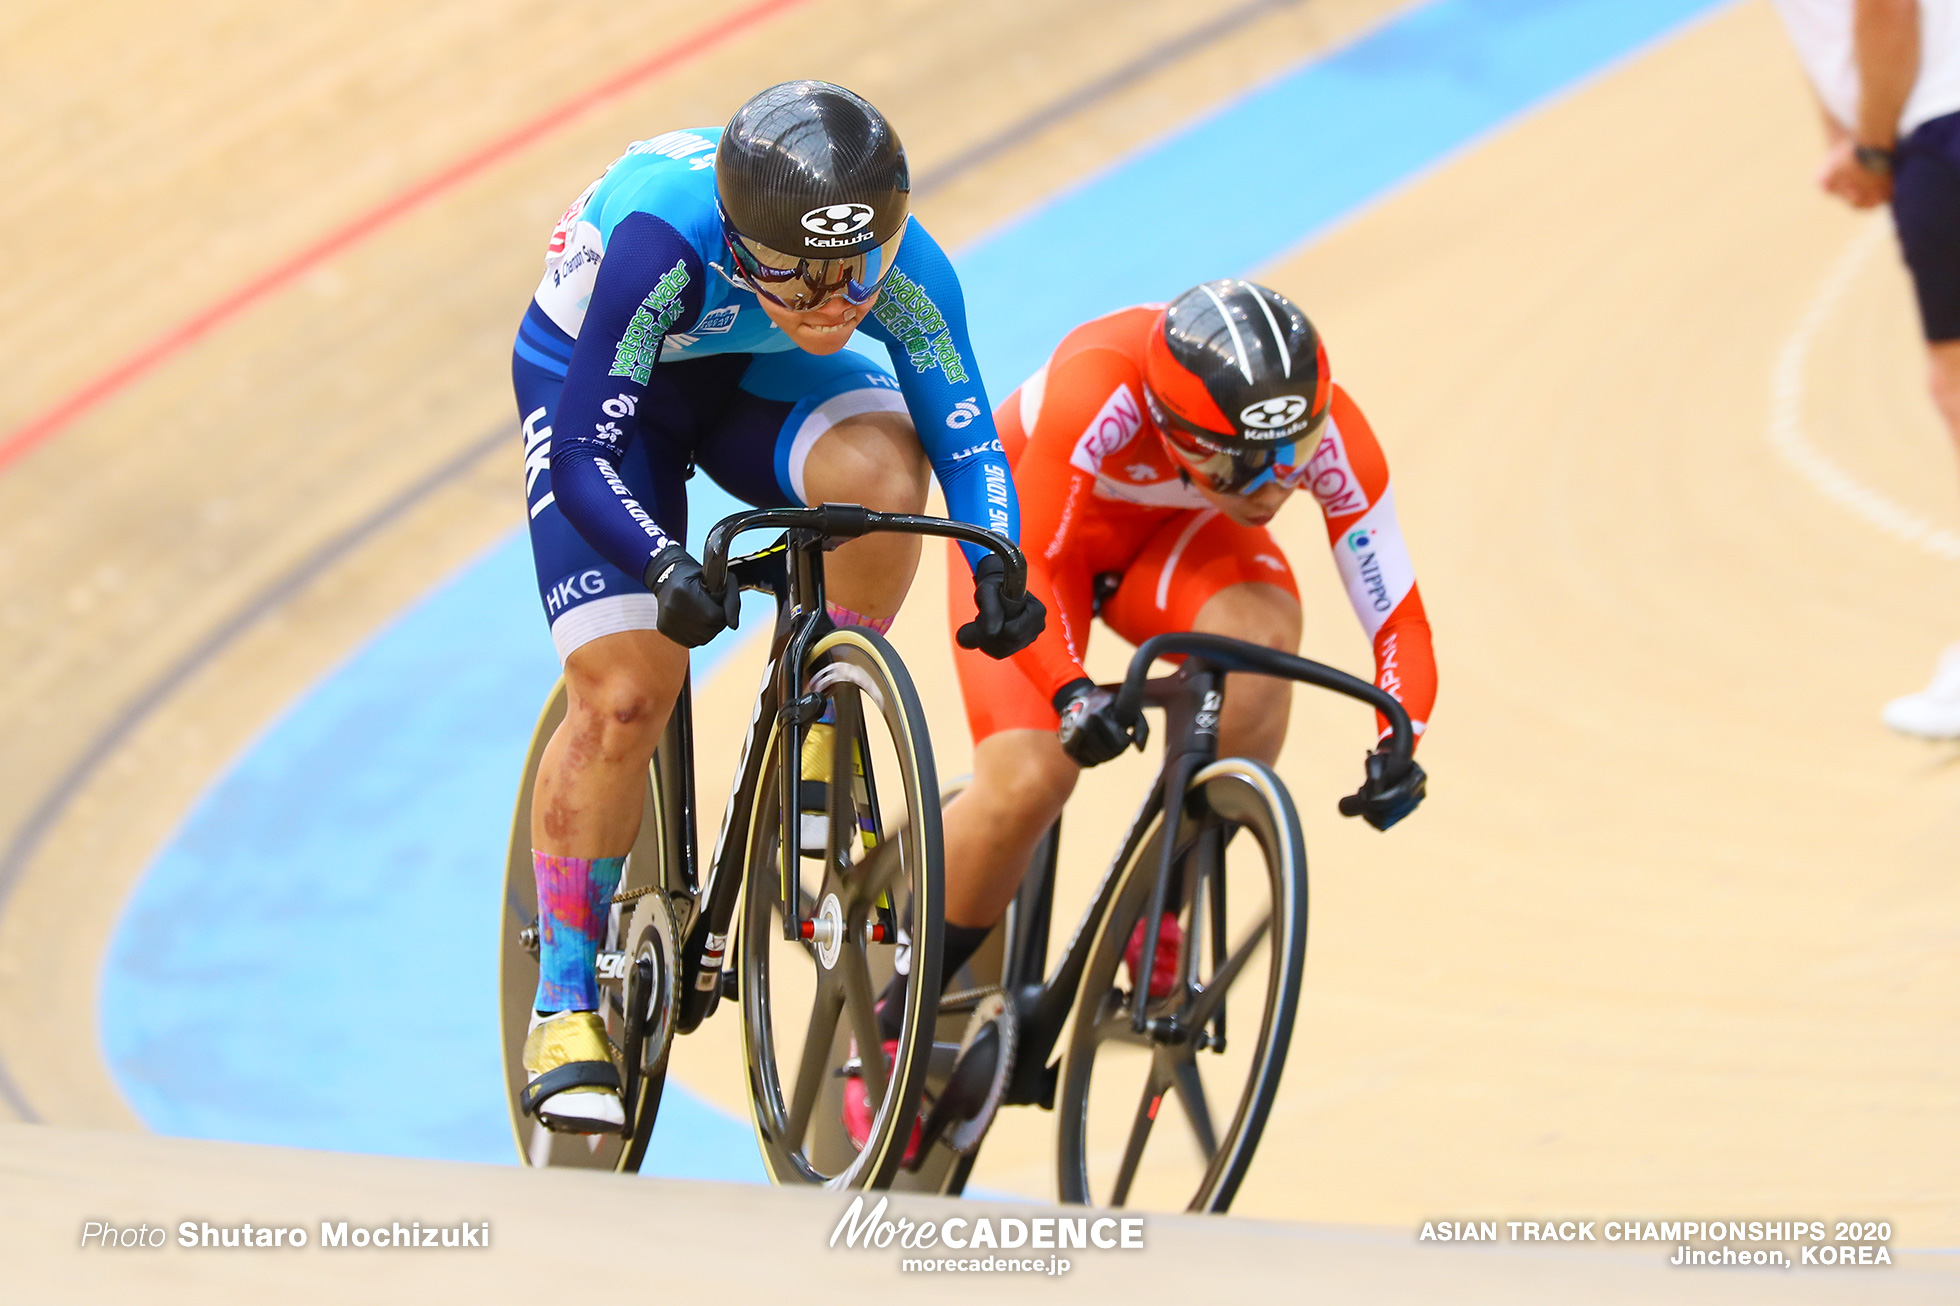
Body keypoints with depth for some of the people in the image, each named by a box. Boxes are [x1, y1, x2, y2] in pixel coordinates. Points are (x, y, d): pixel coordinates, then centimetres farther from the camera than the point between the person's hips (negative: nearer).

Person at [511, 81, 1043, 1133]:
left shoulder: (907, 272, -30)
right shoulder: (663, 243, -40)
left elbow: (966, 436, -24)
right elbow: (582, 457, -37)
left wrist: (997, 567, -42)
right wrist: (667, 567, -53)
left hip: (757, 374, 3)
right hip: (591, 375, -3)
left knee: (881, 468, -31)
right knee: (624, 695, -14)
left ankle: (823, 754, -8)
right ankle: (564, 1004, 1)